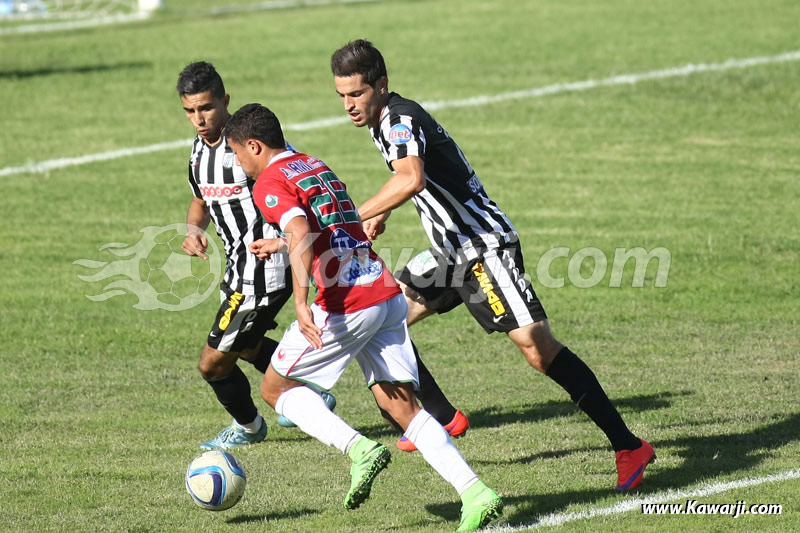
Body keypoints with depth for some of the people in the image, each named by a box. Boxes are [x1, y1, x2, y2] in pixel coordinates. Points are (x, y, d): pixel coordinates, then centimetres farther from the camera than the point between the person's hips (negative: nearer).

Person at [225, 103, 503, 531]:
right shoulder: (317, 167, 22)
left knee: (276, 388, 11)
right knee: (401, 404, 5)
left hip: (346, 306, -8)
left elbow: (301, 234, -22)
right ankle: (475, 492, -10)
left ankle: (359, 449, -9)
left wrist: (301, 301, -31)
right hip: (387, 295, 8)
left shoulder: (270, 182, -4)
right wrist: (279, 246, 51)